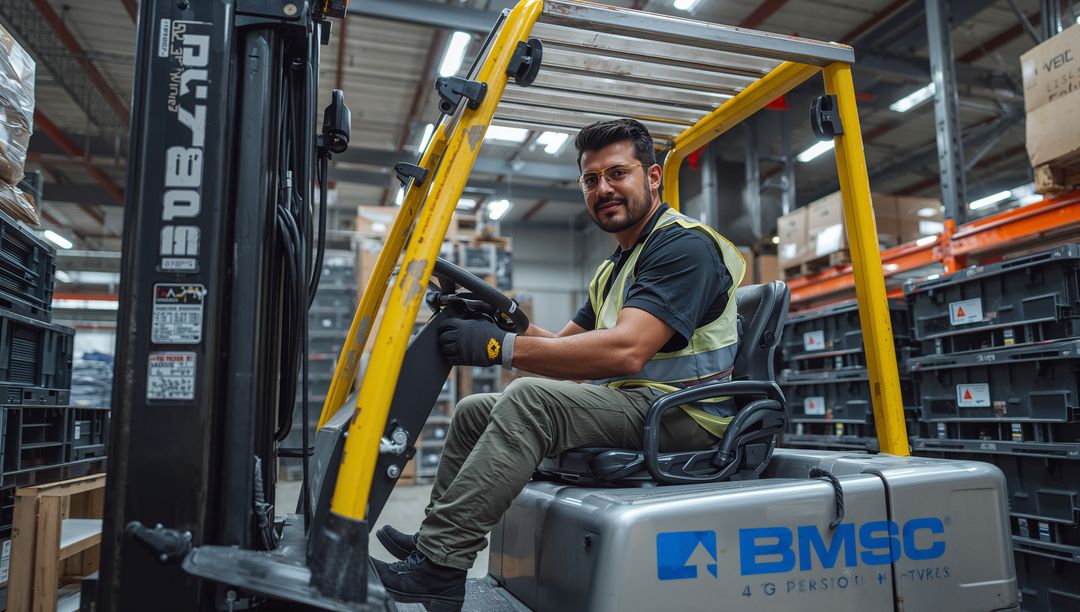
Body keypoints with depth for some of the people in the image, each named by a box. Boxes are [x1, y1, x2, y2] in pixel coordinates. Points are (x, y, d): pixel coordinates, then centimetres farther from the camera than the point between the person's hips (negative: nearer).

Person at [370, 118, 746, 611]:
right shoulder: (613, 270, 20)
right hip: (627, 403, 10)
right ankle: (431, 541, 7)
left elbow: (626, 351, -26)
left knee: (531, 400, -30)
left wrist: (501, 346, -26)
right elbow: (565, 353, 15)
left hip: (683, 416, -10)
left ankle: (437, 567, -24)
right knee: (474, 411, 7)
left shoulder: (684, 245, -11)